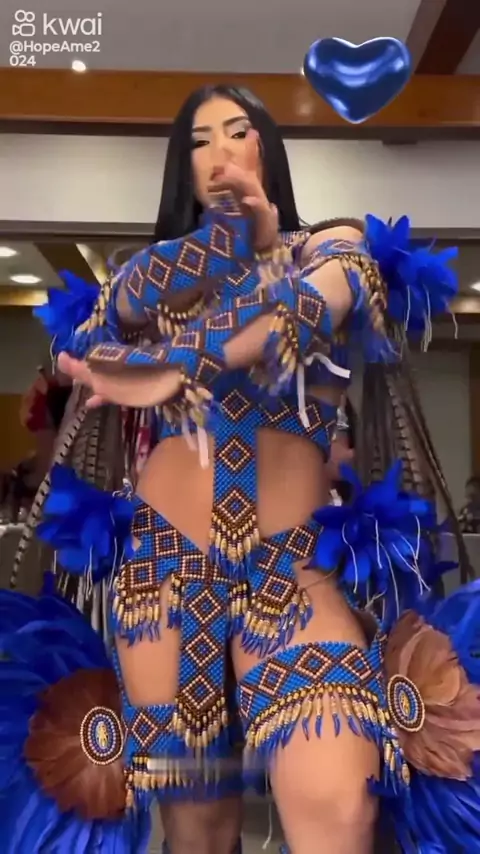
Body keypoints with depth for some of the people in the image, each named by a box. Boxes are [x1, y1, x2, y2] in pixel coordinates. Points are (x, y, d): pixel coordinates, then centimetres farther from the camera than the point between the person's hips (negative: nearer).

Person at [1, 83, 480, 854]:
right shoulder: (160, 272, 19)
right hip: (164, 559, 2)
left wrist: (178, 369, -20)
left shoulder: (336, 247, 13)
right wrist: (240, 238, 2)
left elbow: (311, 305, -10)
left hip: (298, 564, -1)